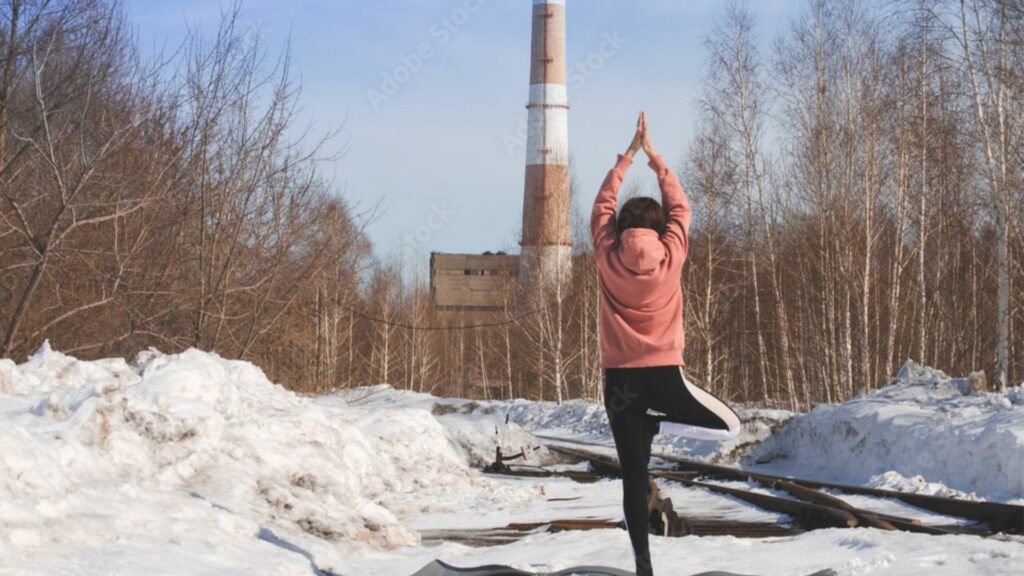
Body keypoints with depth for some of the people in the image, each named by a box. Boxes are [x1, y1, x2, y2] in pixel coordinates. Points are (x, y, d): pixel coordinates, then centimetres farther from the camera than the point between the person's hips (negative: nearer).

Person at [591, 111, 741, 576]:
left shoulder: (607, 255, 0)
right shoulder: (671, 254, -2)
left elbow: (603, 204, 15)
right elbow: (680, 206, 14)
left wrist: (628, 154, 21)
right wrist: (651, 154, 20)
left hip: (619, 377, 2)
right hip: (665, 373, -2)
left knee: (633, 478, 4)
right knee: (730, 427, 15)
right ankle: (653, 425, -7)